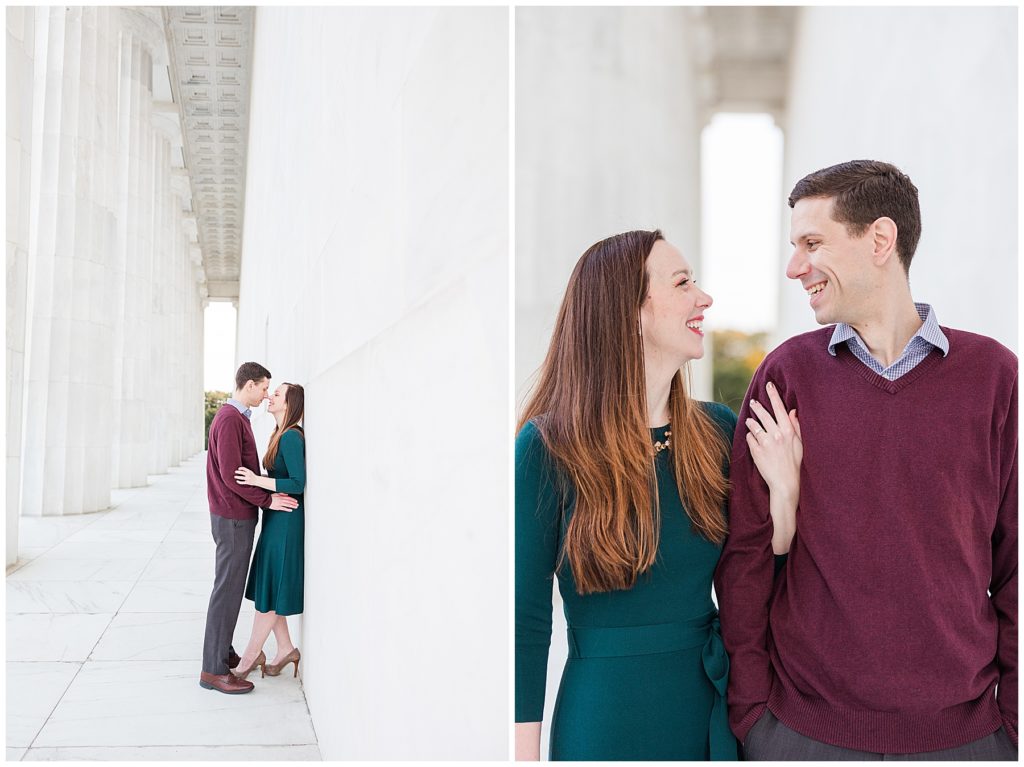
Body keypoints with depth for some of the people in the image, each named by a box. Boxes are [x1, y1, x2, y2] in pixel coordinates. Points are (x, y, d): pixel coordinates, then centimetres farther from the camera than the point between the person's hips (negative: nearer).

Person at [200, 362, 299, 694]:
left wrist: (268, 494, 11)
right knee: (227, 589, -6)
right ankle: (213, 670, 0)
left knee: (232, 587, 16)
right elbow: (230, 474, -22)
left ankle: (223, 652, 27)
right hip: (232, 517, -10)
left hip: (238, 515, 10)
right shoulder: (229, 419, -16)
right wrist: (267, 500, -20)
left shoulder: (238, 417, 16)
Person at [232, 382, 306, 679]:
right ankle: (285, 649, 23)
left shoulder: (292, 437, -17)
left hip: (285, 521, -10)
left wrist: (257, 481, -24)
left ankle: (251, 655, 13)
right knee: (266, 588, 13)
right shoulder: (281, 434, 12)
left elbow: (298, 483, -21)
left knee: (268, 590, 1)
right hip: (276, 519, 10)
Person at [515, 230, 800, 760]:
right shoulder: (547, 448, -15)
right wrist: (525, 752, -10)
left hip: (715, 710, 5)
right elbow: (525, 621, -10)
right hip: (605, 716, -4)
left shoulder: (717, 432, -2)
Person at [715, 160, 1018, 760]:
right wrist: (750, 707, -5)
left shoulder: (991, 373, -2)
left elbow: (1012, 559, 1)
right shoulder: (788, 372, -3)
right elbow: (747, 551, -3)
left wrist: (1014, 712, -1)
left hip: (964, 727, 1)